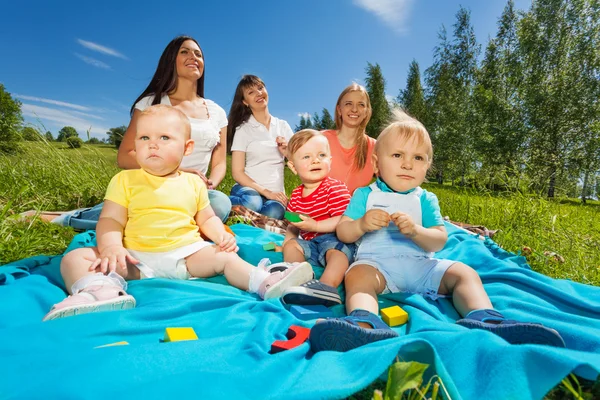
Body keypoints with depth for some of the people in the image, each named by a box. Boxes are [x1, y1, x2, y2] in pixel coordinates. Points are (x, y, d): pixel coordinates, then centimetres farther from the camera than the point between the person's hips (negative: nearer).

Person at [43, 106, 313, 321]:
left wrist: (222, 235, -4)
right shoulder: (125, 180, 5)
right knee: (74, 258, -19)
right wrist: (111, 247, -23)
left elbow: (207, 219, 18)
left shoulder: (193, 183, 11)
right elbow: (110, 221, -1)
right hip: (136, 258, -1)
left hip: (186, 253, 1)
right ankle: (101, 290, -46)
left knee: (225, 257, -19)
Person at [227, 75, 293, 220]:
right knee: (252, 203, -39)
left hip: (276, 193, 3)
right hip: (249, 188, -3)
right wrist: (266, 192, -15)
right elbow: (237, 173, -4)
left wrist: (287, 152, -7)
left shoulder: (283, 126, 11)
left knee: (274, 211, -33)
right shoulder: (243, 129, 2)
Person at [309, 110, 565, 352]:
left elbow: (439, 241, 2)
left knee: (463, 273, -13)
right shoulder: (366, 194, 8)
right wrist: (361, 224, -20)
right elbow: (342, 233, 3)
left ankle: (484, 321, -35)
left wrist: (415, 232, -20)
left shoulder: (426, 199, 14)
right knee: (357, 275, -34)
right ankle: (364, 325, -61)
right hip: (377, 262, -3)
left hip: (420, 264, 4)